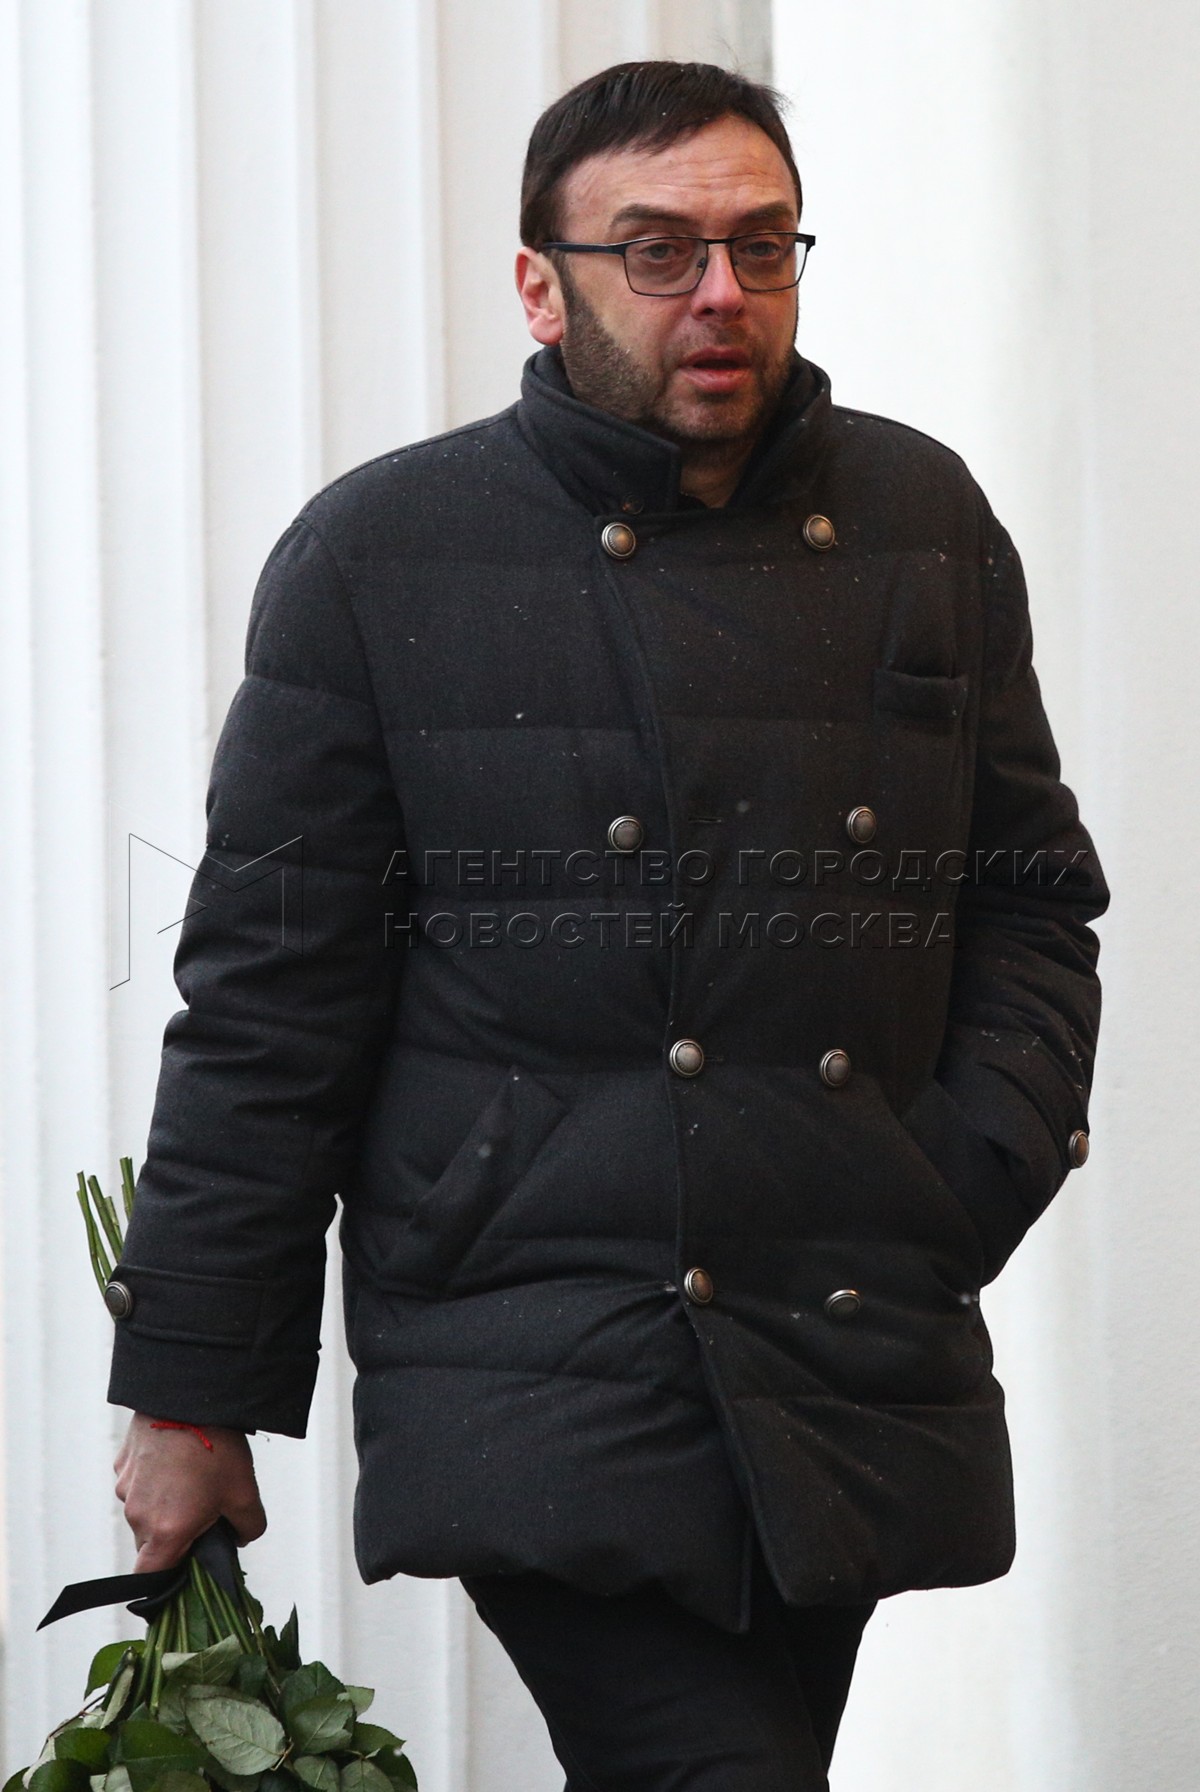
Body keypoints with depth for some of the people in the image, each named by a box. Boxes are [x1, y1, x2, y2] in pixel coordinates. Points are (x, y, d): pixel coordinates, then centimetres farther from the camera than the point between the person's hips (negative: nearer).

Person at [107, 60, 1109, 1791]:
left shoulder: (926, 524, 11)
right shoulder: (379, 556, -1)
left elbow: (1032, 892, 18)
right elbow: (267, 995, 0)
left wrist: (974, 1177, 1)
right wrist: (191, 1391, -1)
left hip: (860, 1378, 5)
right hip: (543, 1374, -5)